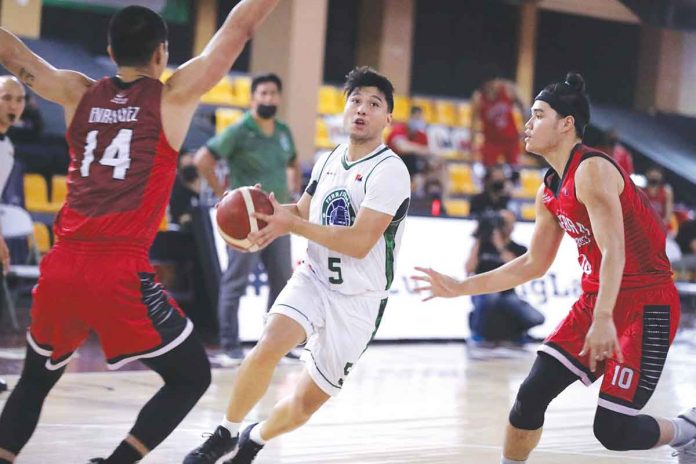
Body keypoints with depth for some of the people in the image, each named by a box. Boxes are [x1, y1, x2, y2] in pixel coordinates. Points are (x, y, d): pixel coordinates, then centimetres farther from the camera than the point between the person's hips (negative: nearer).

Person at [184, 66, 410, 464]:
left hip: (358, 301, -4)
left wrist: (291, 225, -25)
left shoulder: (390, 172, -18)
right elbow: (304, 210, 20)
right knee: (269, 345, -27)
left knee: (306, 404, 4)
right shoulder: (330, 159, 4)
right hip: (314, 278, 4)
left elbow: (359, 243, -26)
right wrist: (268, 213, -3)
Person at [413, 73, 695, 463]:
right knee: (532, 394, -1)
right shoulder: (550, 193, 11)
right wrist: (461, 288, 17)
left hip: (647, 304, -8)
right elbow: (534, 265, 20)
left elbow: (613, 251, -27)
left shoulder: (592, 170, -17)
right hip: (596, 300, 8)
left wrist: (603, 319, -38)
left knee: (613, 430, -9)